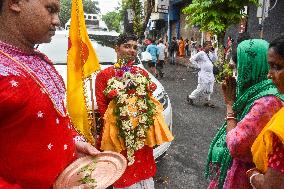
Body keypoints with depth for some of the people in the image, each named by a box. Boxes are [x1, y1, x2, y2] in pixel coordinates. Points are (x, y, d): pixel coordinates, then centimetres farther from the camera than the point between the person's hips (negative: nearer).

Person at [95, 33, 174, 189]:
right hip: (119, 133, -4)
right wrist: (114, 122, -8)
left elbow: (151, 101, 12)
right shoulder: (105, 75, -4)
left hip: (142, 133, 4)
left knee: (143, 167, 17)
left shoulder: (142, 73, 10)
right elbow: (101, 106, -5)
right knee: (122, 170, 8)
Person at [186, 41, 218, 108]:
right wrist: (198, 66, -12)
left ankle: (207, 101, 24)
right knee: (201, 89, -3)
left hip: (210, 74, 7)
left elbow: (215, 59, 8)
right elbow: (191, 59, -13)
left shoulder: (210, 53, 10)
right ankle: (190, 97, 15)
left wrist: (213, 52, 0)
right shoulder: (201, 54, -12)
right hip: (204, 75, -7)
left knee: (209, 89, 11)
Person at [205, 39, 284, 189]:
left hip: (243, 176, -8)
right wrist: (232, 100, -6)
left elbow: (235, 144, -28)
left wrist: (230, 103, -18)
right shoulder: (258, 92, 1)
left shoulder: (267, 101, -28)